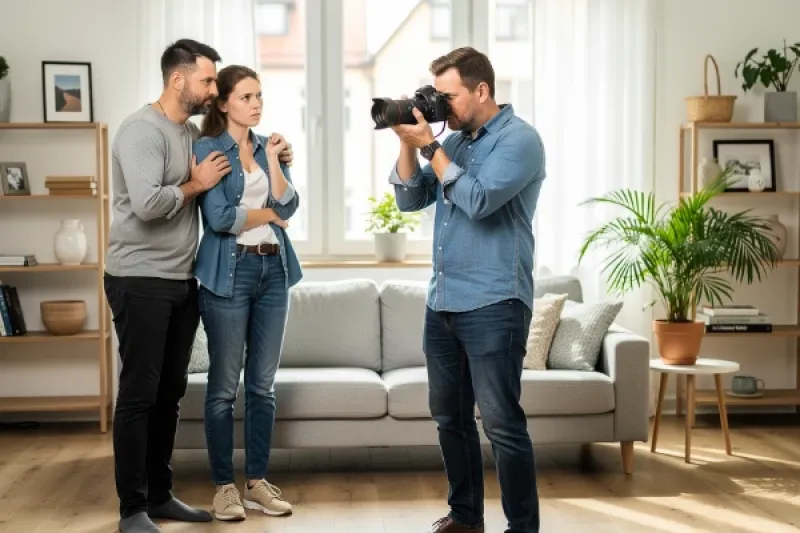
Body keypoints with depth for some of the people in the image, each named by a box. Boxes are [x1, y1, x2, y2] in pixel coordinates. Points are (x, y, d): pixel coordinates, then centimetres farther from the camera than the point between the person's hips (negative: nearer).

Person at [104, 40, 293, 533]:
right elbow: (146, 204, -27)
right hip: (141, 281, -8)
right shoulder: (142, 130, -14)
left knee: (170, 392, 13)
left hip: (182, 280, 8)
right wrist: (197, 184, -13)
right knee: (139, 394, -3)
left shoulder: (193, 132, 13)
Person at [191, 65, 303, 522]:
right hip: (229, 271, -5)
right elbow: (218, 218, -13)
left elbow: (289, 207, 1)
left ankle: (258, 481, 17)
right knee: (225, 385, 1)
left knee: (263, 384, 9)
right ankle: (224, 485, 10)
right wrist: (268, 213, 0)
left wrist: (272, 160, -7)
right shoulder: (207, 149, -4)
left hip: (274, 269, 5)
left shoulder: (270, 147, 13)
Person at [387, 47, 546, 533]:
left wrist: (428, 145, -14)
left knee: (502, 423, -6)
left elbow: (478, 200, -20)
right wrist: (408, 144, 0)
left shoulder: (519, 139, -8)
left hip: (492, 305, -8)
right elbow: (409, 200, 13)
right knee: (450, 417, 14)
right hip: (442, 301, 8)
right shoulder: (454, 141, 14)